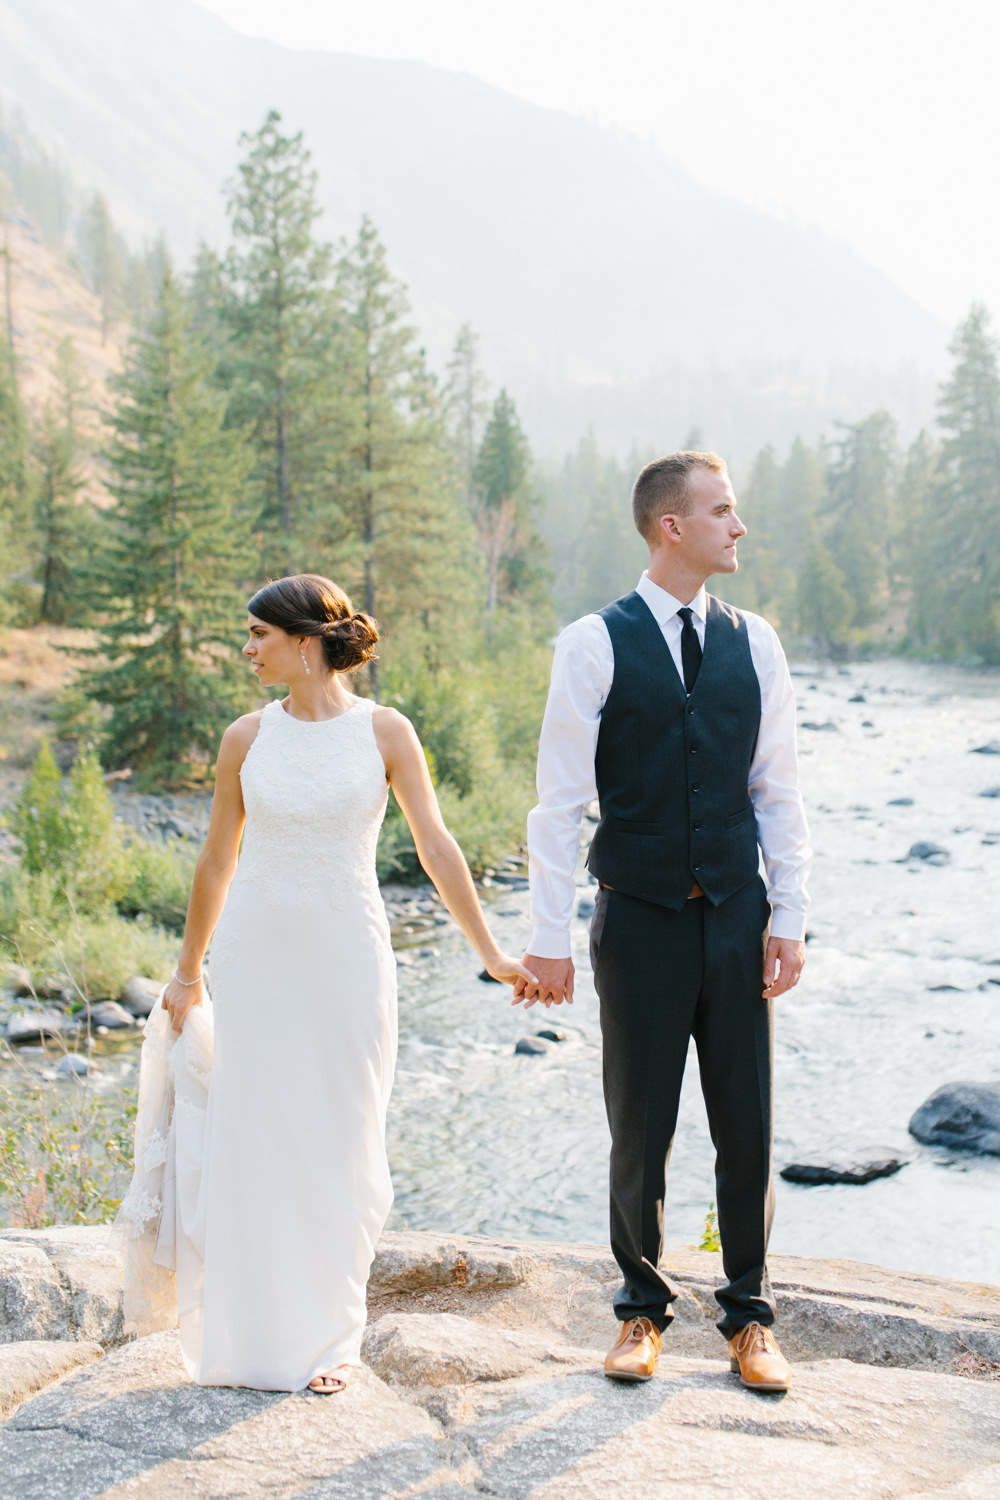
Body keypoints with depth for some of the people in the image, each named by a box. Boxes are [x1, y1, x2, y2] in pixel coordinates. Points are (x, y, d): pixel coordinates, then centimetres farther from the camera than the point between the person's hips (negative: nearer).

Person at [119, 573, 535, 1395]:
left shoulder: (383, 731, -4)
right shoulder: (247, 736, 2)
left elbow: (437, 847, -2)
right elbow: (217, 858, 10)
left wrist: (490, 952, -3)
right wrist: (187, 970, 14)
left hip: (346, 954, -2)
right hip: (255, 952, 2)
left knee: (339, 1142, 5)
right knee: (253, 1137, 5)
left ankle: (330, 1335, 19)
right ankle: (254, 1333, 20)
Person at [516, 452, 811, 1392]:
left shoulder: (753, 643, 5)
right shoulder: (595, 644, -5)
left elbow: (777, 791, 8)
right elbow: (559, 801, -5)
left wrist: (788, 916, 2)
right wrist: (549, 938, -7)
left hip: (736, 919, 3)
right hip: (640, 922, -3)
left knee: (747, 1128, 8)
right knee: (640, 1130, 8)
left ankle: (748, 1315, 25)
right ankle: (642, 1308, 27)